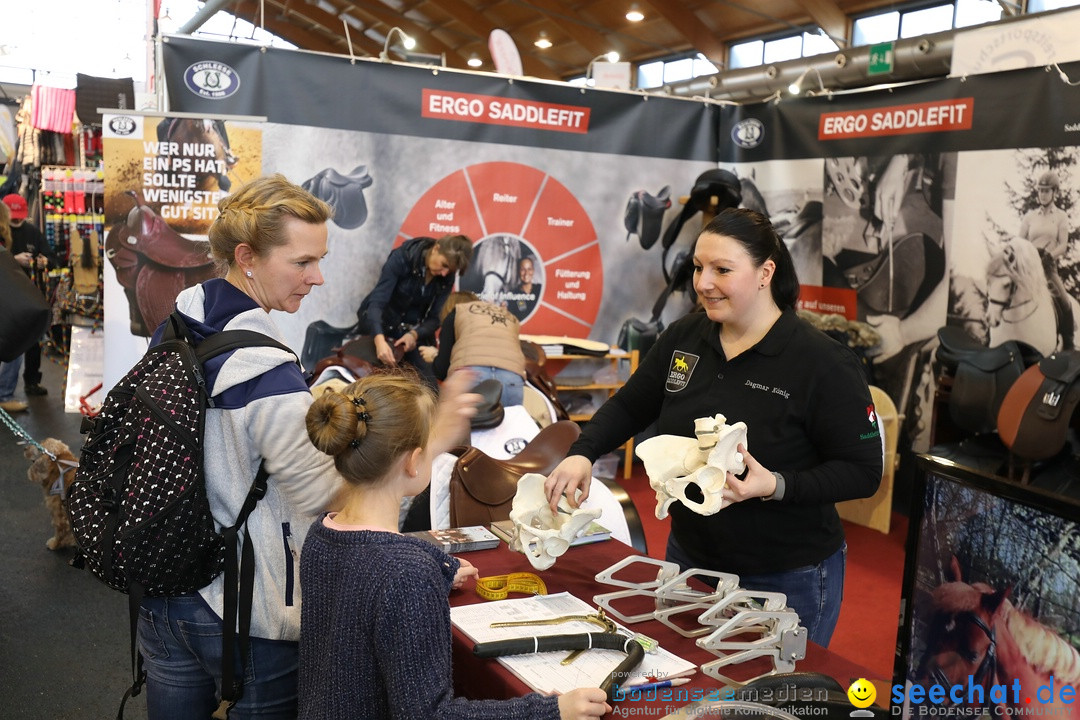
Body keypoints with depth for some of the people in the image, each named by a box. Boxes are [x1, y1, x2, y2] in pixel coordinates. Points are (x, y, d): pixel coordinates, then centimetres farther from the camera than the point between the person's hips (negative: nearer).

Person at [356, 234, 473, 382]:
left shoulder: (447, 277, -9)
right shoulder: (402, 257, -24)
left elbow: (435, 318, -10)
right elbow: (376, 301, -32)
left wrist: (415, 334, -33)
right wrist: (380, 340, -49)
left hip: (415, 332, 4)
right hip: (380, 325, -4)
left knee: (428, 385, -7)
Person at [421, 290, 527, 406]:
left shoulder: (454, 314, 25)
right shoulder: (510, 318, 35)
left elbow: (443, 368, 19)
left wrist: (434, 356, 40)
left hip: (470, 376, -3)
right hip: (512, 379, 3)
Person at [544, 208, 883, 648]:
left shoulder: (823, 362, -17)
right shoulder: (683, 338, 0)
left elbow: (863, 472, -15)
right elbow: (629, 406, 11)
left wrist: (775, 486, -29)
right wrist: (582, 454, -7)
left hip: (788, 579, -5)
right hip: (689, 558, 6)